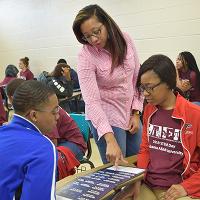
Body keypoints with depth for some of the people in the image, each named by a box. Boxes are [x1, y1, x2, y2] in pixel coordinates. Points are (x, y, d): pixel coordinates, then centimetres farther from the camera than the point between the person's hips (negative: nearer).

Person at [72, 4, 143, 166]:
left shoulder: (126, 40, -7)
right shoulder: (86, 57, -20)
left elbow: (137, 78, 2)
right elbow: (92, 101, -26)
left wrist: (136, 113, -2)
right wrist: (110, 139, -33)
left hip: (131, 114, 5)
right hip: (105, 117, -4)